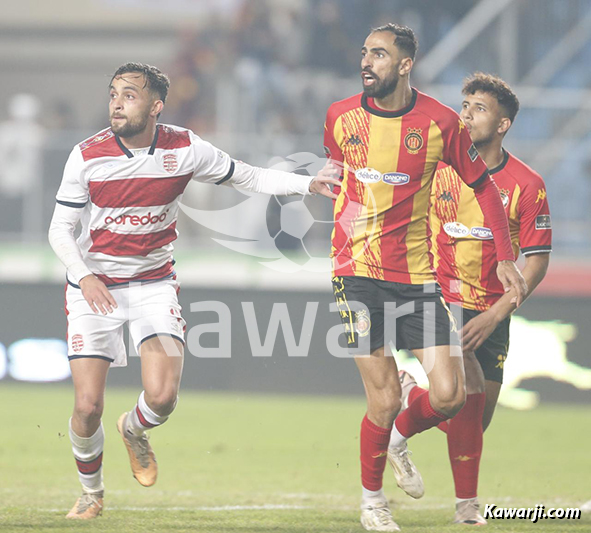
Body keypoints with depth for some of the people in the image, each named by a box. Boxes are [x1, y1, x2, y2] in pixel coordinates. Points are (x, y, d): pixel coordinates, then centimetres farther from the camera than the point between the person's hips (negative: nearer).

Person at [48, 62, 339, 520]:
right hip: (94, 286, -1)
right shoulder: (88, 157, -13)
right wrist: (84, 276, -21)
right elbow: (61, 229, -4)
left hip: (154, 284, 1)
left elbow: (250, 177, 3)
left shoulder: (184, 150, -9)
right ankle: (92, 491, 21)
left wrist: (308, 184, -10)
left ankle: (135, 430, 22)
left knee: (162, 397, -16)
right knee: (88, 407, -8)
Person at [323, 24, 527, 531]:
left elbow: (483, 186, 7)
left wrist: (506, 258, 5)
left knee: (450, 396, -7)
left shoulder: (441, 122, -5)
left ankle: (399, 439, 27)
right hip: (359, 275, -1)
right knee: (385, 398, -8)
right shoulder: (341, 116, -1)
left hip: (417, 276, 1)